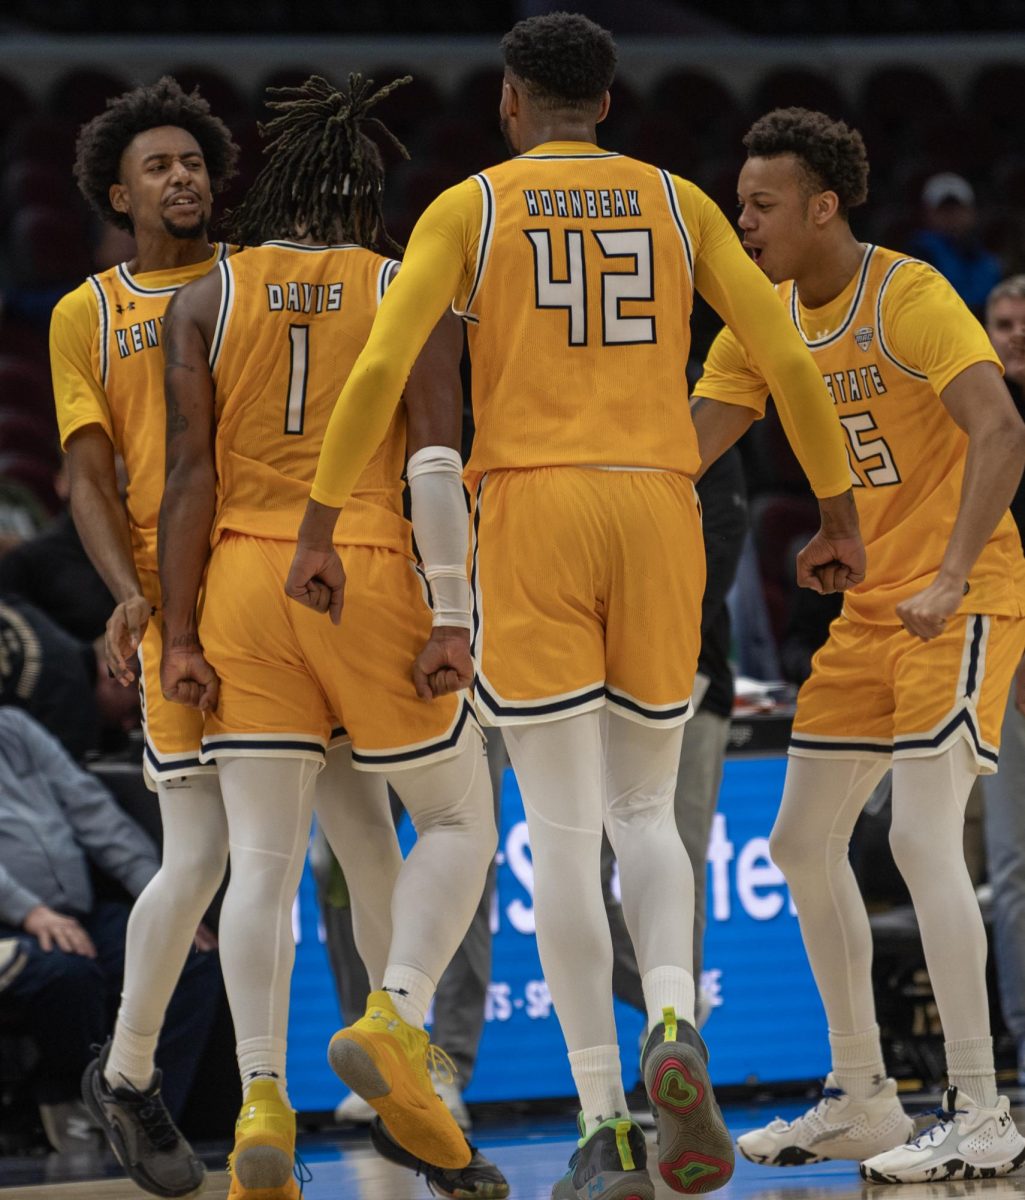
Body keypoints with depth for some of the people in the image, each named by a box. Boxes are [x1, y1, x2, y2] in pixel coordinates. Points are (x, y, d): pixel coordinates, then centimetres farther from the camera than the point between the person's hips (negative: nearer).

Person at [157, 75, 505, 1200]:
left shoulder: (204, 301, 8)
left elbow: (188, 475, 1)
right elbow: (435, 462, -6)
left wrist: (177, 633, 0)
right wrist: (452, 613, -7)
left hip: (243, 581, 2)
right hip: (370, 576, -2)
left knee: (262, 857, 2)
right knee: (458, 821, 13)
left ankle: (261, 1101, -8)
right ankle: (391, 1017, -9)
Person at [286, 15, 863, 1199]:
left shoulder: (470, 207, 5)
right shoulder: (677, 203, 12)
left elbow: (380, 368, -7)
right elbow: (788, 359, 8)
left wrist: (317, 528, -3)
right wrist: (839, 515, 17)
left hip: (529, 508, -2)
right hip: (658, 515, 2)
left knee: (564, 835, -1)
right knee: (645, 813, 14)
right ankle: (673, 1023, -16)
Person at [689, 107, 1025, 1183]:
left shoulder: (909, 298, -18)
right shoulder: (766, 320, 6)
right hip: (869, 607, 9)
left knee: (922, 834, -19)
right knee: (803, 841, 10)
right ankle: (861, 1100, 21)